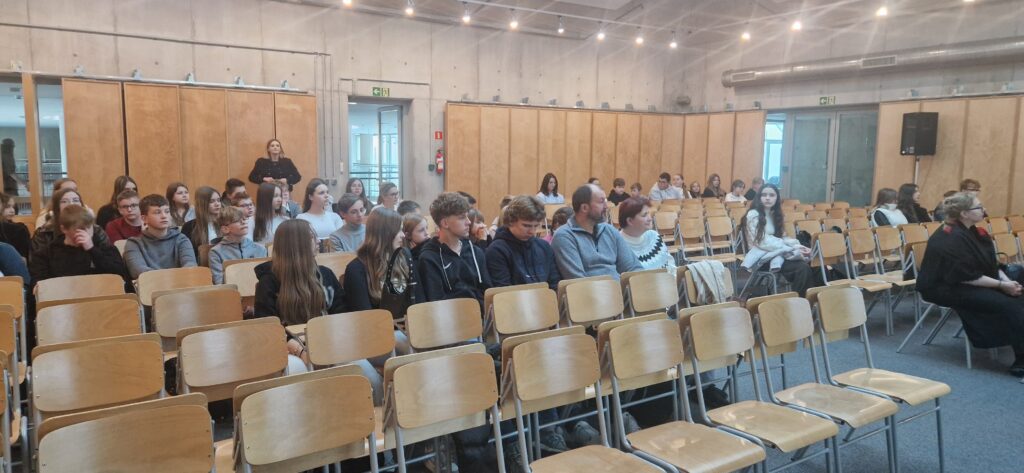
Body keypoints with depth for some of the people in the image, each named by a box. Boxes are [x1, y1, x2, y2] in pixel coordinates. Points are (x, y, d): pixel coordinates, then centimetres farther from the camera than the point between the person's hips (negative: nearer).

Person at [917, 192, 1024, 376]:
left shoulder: (974, 232, 8)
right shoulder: (952, 239, -21)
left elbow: (992, 263, 12)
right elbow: (966, 277, -23)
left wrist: (1006, 280, -6)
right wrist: (1001, 285, -17)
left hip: (968, 284, 9)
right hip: (945, 288, -9)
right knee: (1007, 304, -22)